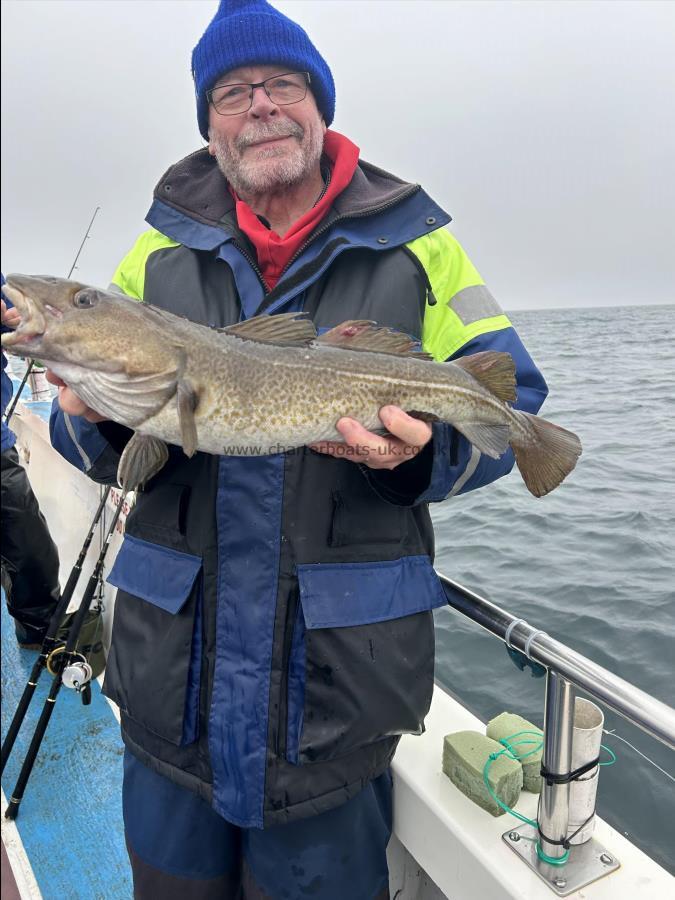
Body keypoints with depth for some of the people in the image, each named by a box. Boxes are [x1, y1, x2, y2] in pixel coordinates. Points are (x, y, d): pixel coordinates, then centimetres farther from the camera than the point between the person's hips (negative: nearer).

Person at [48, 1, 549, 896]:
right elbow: (88, 439, 9)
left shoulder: (415, 242, 1)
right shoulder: (161, 252, 7)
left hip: (341, 662, -2)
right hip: (172, 663, 3)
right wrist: (95, 415, -15)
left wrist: (422, 448, -24)